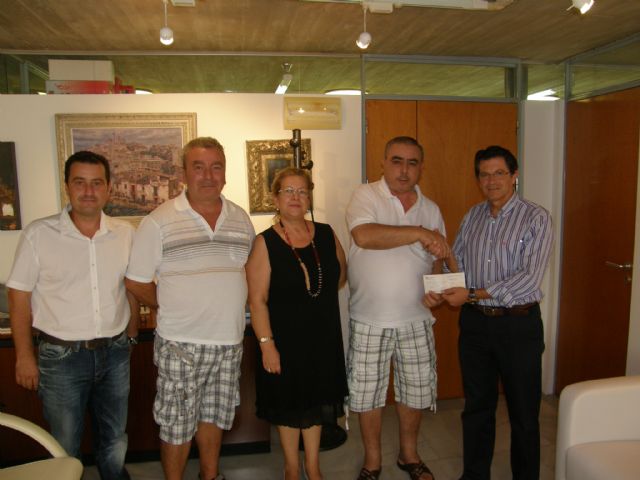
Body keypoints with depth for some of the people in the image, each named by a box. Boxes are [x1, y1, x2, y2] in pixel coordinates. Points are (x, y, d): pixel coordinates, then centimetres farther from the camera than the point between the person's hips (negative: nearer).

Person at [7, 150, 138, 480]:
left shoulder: (125, 234, -2)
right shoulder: (38, 234, -10)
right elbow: (19, 297, -5)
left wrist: (131, 335, 10)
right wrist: (24, 356, -5)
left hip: (114, 353, 3)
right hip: (61, 356, -2)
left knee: (114, 440, 20)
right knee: (64, 446, 14)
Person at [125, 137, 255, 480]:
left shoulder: (241, 219, 5)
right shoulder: (159, 221, -9)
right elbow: (136, 282, -7)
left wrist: (231, 310, 4)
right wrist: (172, 309, -2)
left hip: (230, 339, 4)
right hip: (181, 343, -4)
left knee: (214, 414, 20)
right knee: (177, 423, 9)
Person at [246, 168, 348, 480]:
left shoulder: (326, 234, -1)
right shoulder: (265, 243, -13)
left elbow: (340, 274, 16)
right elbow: (257, 300, -16)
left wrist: (318, 298, 9)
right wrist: (266, 344, -19)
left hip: (323, 337, 4)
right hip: (285, 338, -3)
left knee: (316, 400, 18)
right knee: (289, 405, 14)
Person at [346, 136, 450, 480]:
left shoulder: (431, 209, 7)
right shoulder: (365, 196, -7)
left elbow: (437, 259, 14)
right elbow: (364, 235, -28)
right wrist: (419, 233, -25)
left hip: (416, 320, 4)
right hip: (369, 321, -3)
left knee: (416, 391, 15)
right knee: (366, 394, 9)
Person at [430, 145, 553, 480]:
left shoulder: (536, 218, -9)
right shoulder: (472, 217, 7)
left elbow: (529, 277, -18)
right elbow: (455, 262, 8)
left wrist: (473, 294, -22)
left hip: (518, 324, -4)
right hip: (474, 323, 4)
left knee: (524, 413, 11)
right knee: (477, 407, 17)